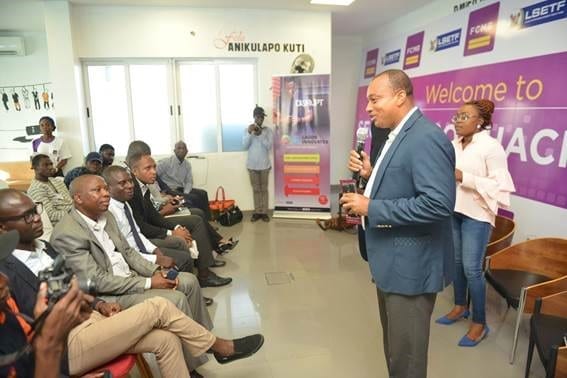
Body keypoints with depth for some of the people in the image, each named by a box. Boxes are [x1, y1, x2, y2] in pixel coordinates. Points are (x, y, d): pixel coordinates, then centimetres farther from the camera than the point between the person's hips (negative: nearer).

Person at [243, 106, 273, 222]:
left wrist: (260, 135, -21)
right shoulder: (248, 130, 3)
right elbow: (245, 146, -8)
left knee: (264, 189, 5)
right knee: (256, 189, 8)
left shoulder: (268, 130, -1)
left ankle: (264, 212, 10)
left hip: (264, 165, -1)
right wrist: (249, 133, -19)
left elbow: (269, 146, -12)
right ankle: (257, 212, 14)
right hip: (252, 165, 1)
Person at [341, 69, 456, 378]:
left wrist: (371, 208, -26)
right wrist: (370, 174, 1)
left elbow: (438, 203, -30)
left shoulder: (426, 138, -21)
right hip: (392, 261, 10)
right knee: (394, 346, 26)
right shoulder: (399, 135, 11)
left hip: (411, 265, -10)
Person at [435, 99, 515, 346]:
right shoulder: (454, 145, 5)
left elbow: (501, 186, -16)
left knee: (472, 268, -3)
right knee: (456, 262, 15)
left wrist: (464, 178, -23)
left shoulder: (491, 146, -12)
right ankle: (460, 307, 34)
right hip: (453, 211, 6)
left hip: (477, 215, -6)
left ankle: (480, 323, 13)